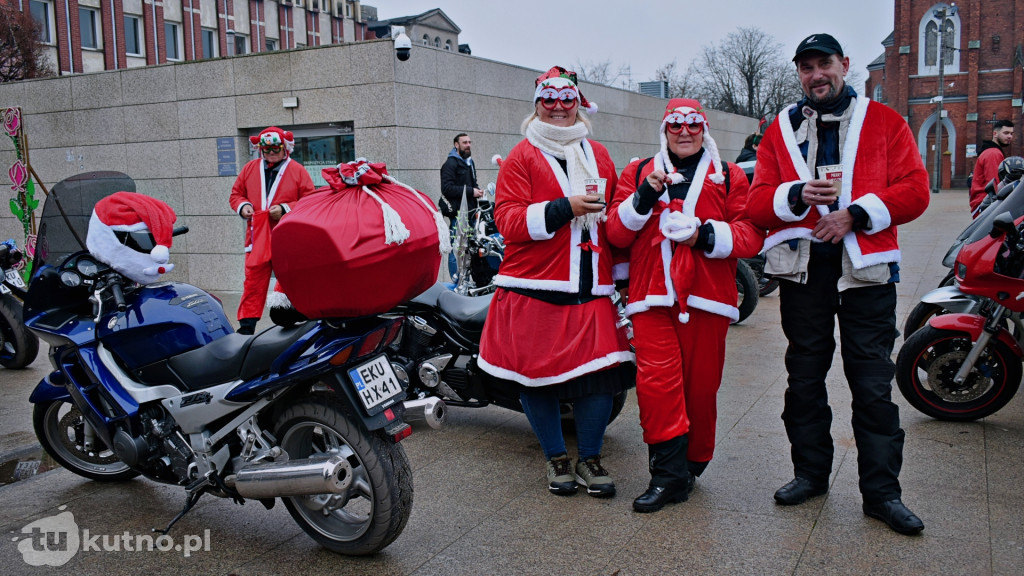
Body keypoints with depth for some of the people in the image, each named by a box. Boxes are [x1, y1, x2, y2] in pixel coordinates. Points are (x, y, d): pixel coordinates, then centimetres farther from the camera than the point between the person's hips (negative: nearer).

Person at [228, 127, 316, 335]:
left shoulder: (297, 171, 2)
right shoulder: (250, 168, 13)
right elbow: (236, 194, 19)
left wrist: (285, 209, -14)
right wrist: (242, 206, -2)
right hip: (257, 237, 2)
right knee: (253, 281, -1)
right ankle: (246, 326, 3)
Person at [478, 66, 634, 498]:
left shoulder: (599, 155, 18)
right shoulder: (521, 157, 3)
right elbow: (507, 219, -9)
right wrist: (565, 208, -18)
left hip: (591, 291, 3)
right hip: (534, 289, -3)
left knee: (600, 371, -2)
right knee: (536, 373, 2)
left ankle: (590, 459, 18)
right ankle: (556, 458, 23)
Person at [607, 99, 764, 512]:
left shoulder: (729, 177, 14)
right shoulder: (638, 173, 15)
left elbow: (751, 235, 4)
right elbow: (616, 234, 6)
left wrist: (707, 235, -13)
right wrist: (644, 197, -10)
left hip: (707, 297, 1)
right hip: (652, 296, 0)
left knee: (701, 386, 5)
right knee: (656, 382, -13)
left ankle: (692, 465, 24)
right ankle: (668, 474, -5)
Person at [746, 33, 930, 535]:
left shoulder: (884, 122, 6)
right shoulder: (780, 130, 10)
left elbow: (914, 191, -2)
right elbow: (757, 202, 3)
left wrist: (855, 215, -15)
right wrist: (798, 196, -16)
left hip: (865, 268, -2)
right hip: (802, 268, 2)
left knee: (873, 385, 0)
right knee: (804, 377, 11)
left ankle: (882, 492, 11)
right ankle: (810, 472, 27)